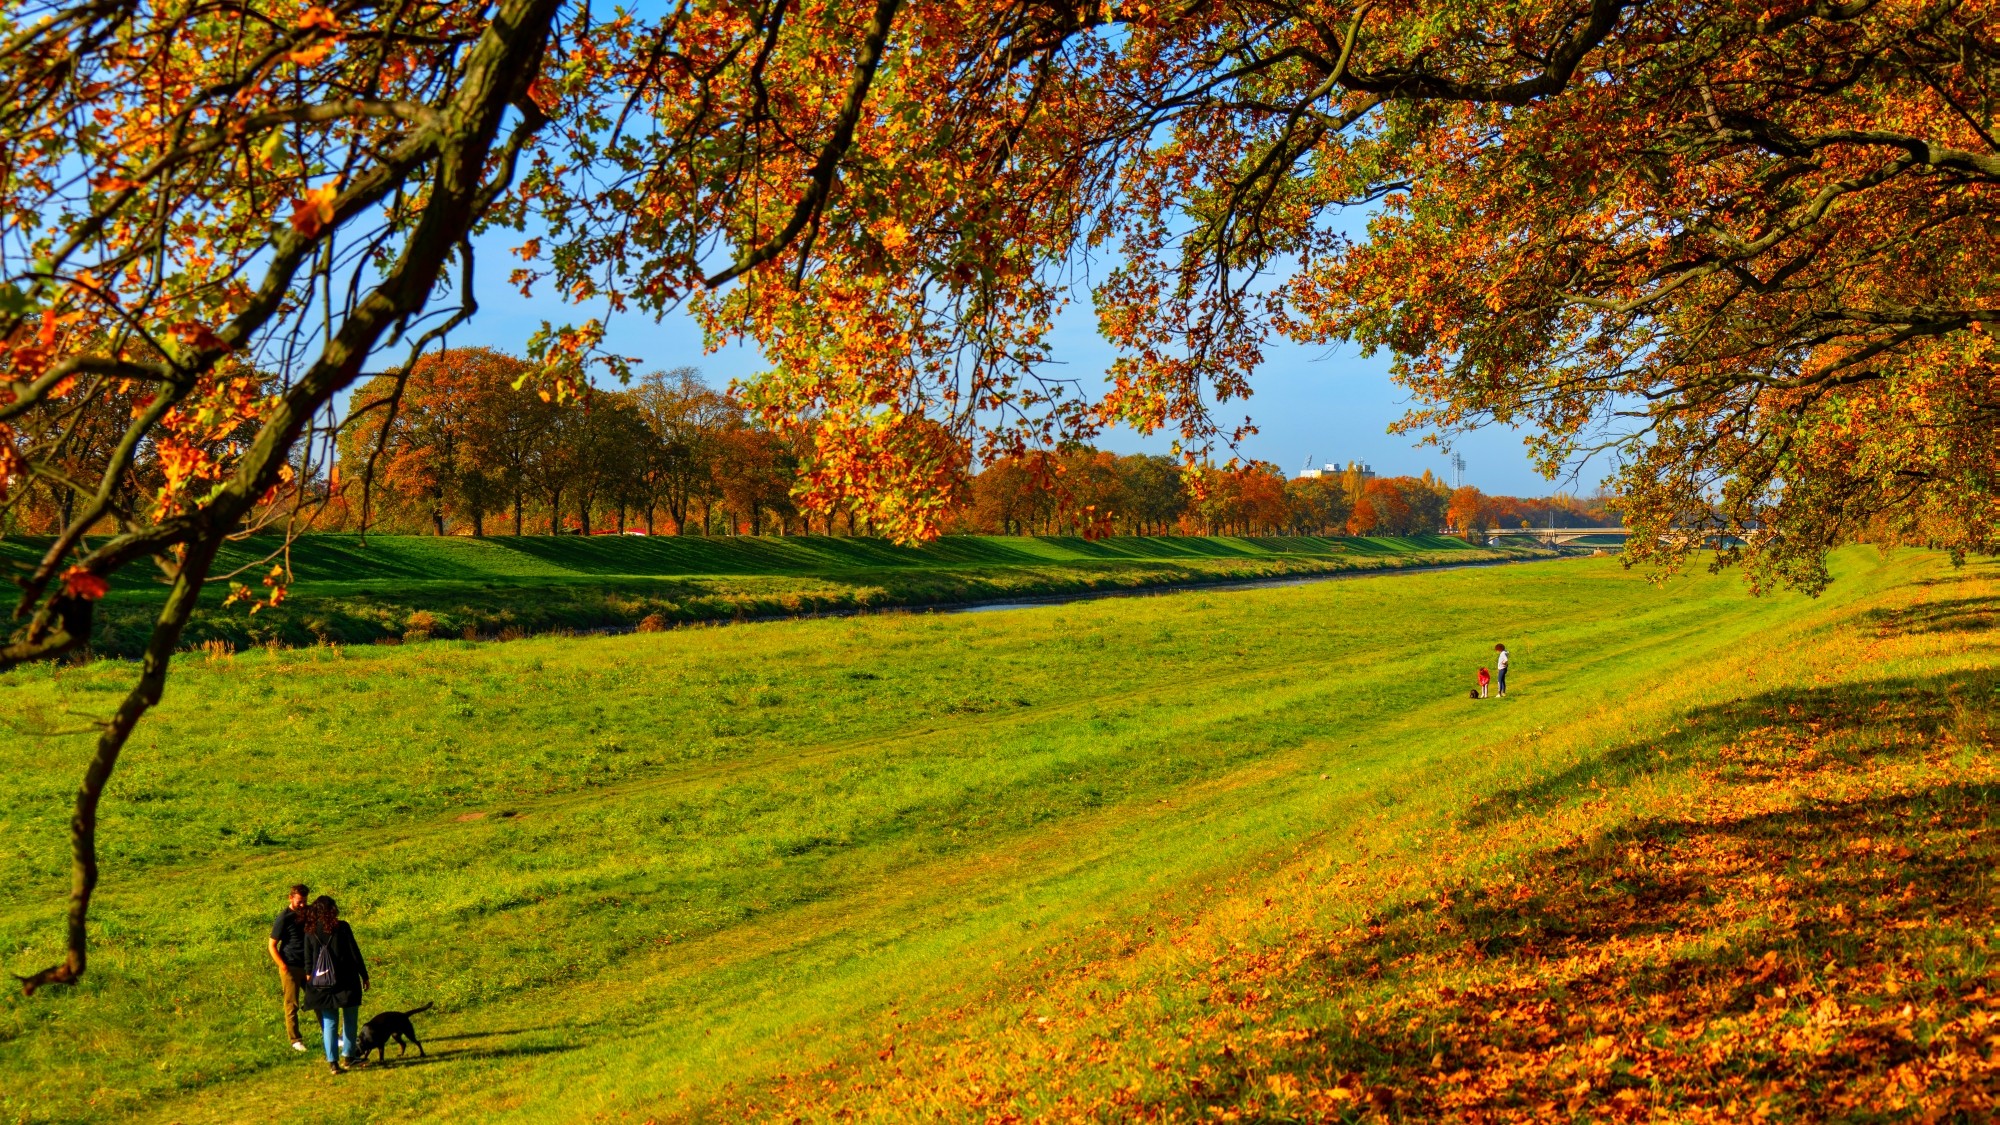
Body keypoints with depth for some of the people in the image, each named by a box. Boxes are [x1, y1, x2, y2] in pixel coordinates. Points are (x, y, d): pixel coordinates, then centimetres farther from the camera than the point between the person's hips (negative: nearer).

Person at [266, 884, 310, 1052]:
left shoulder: (308, 912, 5)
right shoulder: (284, 918, -10)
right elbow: (272, 945, -8)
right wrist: (283, 967, -16)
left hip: (308, 966, 5)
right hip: (291, 968, -5)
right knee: (292, 1005, 2)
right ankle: (296, 1040, 11)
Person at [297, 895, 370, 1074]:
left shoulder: (310, 932, 1)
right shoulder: (341, 927, -9)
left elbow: (308, 960, 6)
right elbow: (354, 952, -6)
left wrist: (309, 979, 18)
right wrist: (364, 975, 2)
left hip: (322, 984, 3)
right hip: (346, 981, -3)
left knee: (329, 1022, 7)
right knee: (350, 1019, 13)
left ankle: (332, 1061, 0)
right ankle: (348, 1054, 17)